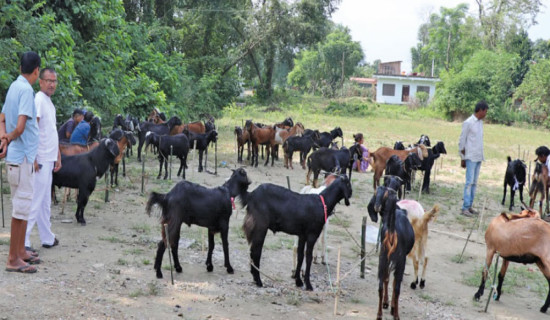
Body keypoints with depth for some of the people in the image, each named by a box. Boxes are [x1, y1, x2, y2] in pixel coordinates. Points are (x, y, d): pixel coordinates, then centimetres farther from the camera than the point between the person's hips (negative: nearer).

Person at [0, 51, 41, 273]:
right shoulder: (26, 90, -16)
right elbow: (20, 127, -23)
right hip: (21, 155, -9)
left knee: (22, 204, 17)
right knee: (22, 205, -4)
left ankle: (20, 251, 27)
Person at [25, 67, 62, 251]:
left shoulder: (50, 102, 16)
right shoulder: (39, 100, -13)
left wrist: (58, 157, 20)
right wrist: (33, 159, -22)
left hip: (49, 160, 9)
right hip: (40, 160, -9)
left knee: (45, 202, 15)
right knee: (35, 202, -7)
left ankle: (47, 239, 24)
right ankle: (23, 241, -3)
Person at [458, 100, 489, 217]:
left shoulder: (480, 122, 14)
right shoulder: (468, 123, -9)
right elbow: (462, 141, -7)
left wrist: (481, 155, 11)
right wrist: (463, 158, -6)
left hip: (479, 157, 7)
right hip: (471, 157, -7)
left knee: (474, 182, 8)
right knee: (469, 182, -8)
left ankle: (469, 205, 12)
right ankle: (465, 208, -6)